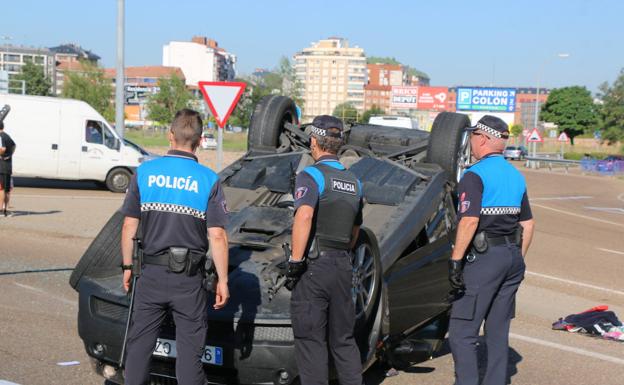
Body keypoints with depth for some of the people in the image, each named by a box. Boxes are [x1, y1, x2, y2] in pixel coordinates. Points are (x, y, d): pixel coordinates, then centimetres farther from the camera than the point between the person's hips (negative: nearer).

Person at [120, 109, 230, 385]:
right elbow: (217, 236, -8)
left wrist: (127, 266, 13)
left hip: (151, 274, 2)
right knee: (190, 349, 6)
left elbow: (129, 225, 1)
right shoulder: (208, 180, -6)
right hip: (189, 280, -1)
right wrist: (223, 281, -1)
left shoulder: (144, 172, 0)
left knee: (139, 345, 12)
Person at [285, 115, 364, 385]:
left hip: (314, 265, -6)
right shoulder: (354, 182, 15)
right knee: (344, 340, 14)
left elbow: (304, 215, -25)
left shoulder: (311, 175, -8)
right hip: (343, 266, 6)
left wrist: (295, 262, -22)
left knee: (310, 341, 0)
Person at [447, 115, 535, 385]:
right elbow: (527, 224, 15)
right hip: (512, 256, 8)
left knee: (462, 332, -4)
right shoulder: (516, 176, 13)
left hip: (484, 258, -8)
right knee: (498, 330, 14)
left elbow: (469, 221, -20)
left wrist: (455, 261, -18)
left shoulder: (475, 175, -11)